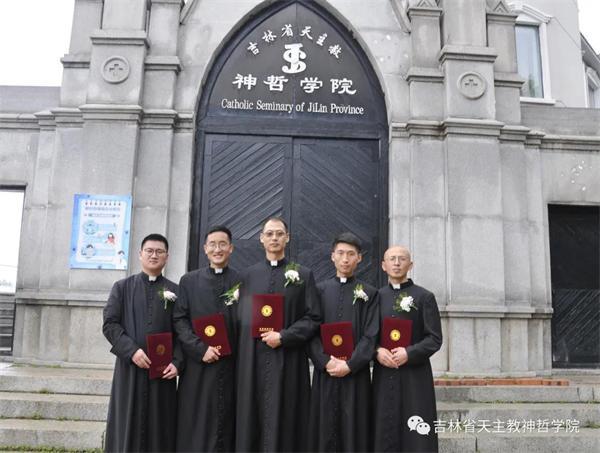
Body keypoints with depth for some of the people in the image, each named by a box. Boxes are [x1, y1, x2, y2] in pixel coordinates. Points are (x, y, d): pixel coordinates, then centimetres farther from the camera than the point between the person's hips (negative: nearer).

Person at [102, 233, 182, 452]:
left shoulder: (175, 291, 7)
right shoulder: (122, 287, 7)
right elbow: (109, 324, -1)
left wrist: (177, 362, -9)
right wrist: (131, 350, -13)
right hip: (129, 368, 0)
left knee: (160, 430, 5)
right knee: (127, 428, 4)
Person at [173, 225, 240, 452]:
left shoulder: (242, 281, 6)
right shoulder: (189, 281, 8)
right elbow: (179, 320, 1)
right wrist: (200, 348, -11)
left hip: (233, 367, 0)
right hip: (198, 366, 0)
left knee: (227, 427, 7)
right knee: (196, 430, 4)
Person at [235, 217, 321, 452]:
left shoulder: (304, 275, 3)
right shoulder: (249, 274, 11)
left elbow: (313, 318, -2)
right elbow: (241, 317, 11)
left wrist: (283, 337, -12)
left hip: (288, 360, -2)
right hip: (253, 359, 2)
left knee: (283, 419, 0)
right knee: (252, 418, 5)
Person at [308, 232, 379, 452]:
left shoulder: (369, 293, 4)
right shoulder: (319, 290, 7)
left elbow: (371, 335, -3)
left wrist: (349, 365, -12)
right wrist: (326, 362, -12)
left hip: (356, 373, -1)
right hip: (324, 372, 1)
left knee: (354, 431, 3)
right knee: (325, 430, 5)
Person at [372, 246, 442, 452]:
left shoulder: (425, 297, 0)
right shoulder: (376, 297, 9)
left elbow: (435, 339, -3)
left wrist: (409, 353, -17)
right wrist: (377, 351, -10)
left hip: (415, 375, -3)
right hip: (383, 376, 3)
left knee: (417, 436, -2)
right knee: (385, 433, 4)